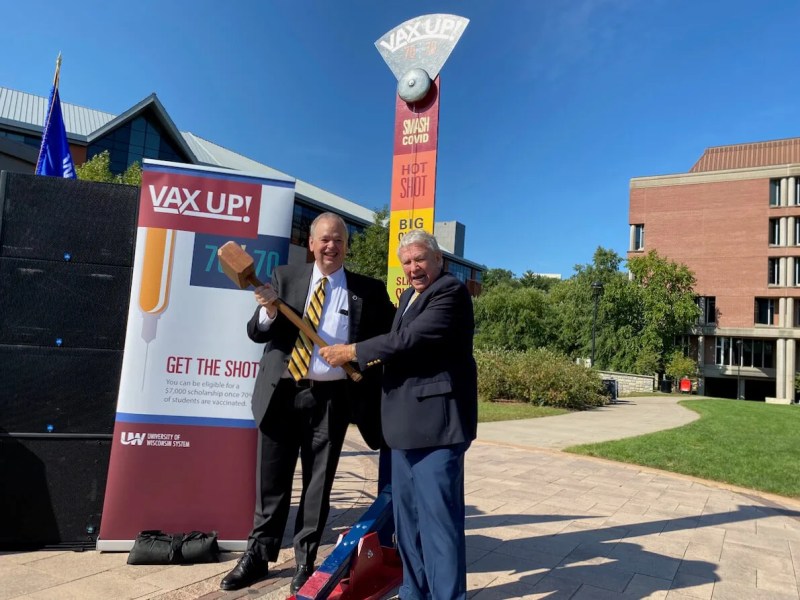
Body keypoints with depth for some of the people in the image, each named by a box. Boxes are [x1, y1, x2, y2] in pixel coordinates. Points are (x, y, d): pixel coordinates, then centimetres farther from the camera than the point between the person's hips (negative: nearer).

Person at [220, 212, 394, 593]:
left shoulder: (368, 291, 3)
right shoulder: (285, 278, 6)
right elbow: (256, 333, 3)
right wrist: (269, 312, -17)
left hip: (332, 398, -1)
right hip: (282, 393, 1)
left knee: (318, 483, 10)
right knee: (271, 480, 12)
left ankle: (306, 561, 27)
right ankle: (257, 556, 29)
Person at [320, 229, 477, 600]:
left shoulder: (451, 291, -11)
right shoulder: (408, 296, 19)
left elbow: (412, 338, -21)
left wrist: (353, 352, -14)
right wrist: (380, 359, 7)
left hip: (436, 421, -10)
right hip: (408, 421, 10)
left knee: (438, 515, -6)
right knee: (407, 516, 17)